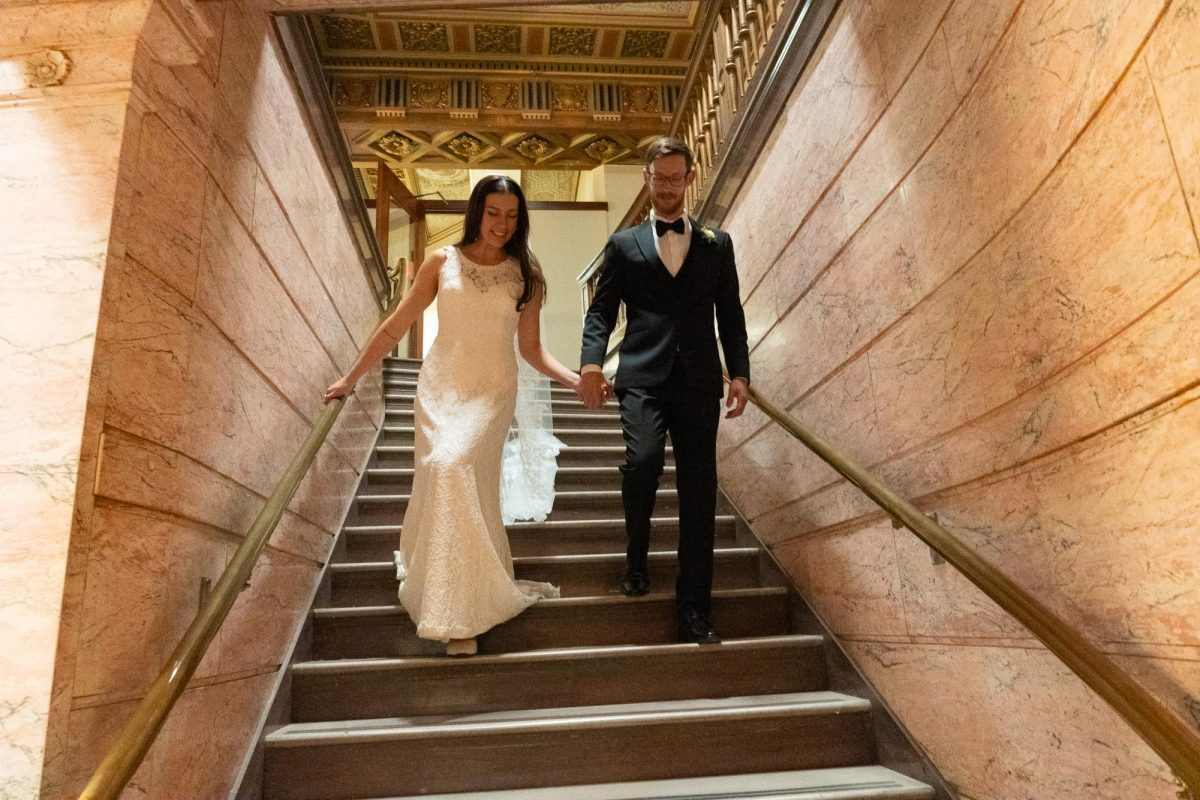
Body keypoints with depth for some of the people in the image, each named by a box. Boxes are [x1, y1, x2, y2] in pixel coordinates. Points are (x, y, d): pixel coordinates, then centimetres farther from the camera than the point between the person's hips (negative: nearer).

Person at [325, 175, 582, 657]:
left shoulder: (525, 276, 6)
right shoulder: (442, 263, 5)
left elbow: (531, 349, 11)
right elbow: (395, 327, 9)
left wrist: (574, 378, -3)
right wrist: (351, 377, 10)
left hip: (491, 392, -2)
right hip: (438, 387, 2)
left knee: (454, 467, -22)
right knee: (438, 474, -6)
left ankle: (459, 612, -12)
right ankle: (461, 612, 13)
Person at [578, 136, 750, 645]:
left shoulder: (717, 244, 17)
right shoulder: (623, 245, 14)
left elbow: (730, 314, 13)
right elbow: (601, 311, 7)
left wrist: (739, 372, 0)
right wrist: (591, 360, -12)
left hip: (699, 380, 2)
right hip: (643, 377, -1)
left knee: (698, 490, -1)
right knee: (643, 459, -25)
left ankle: (694, 609, 10)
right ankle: (636, 560, 5)